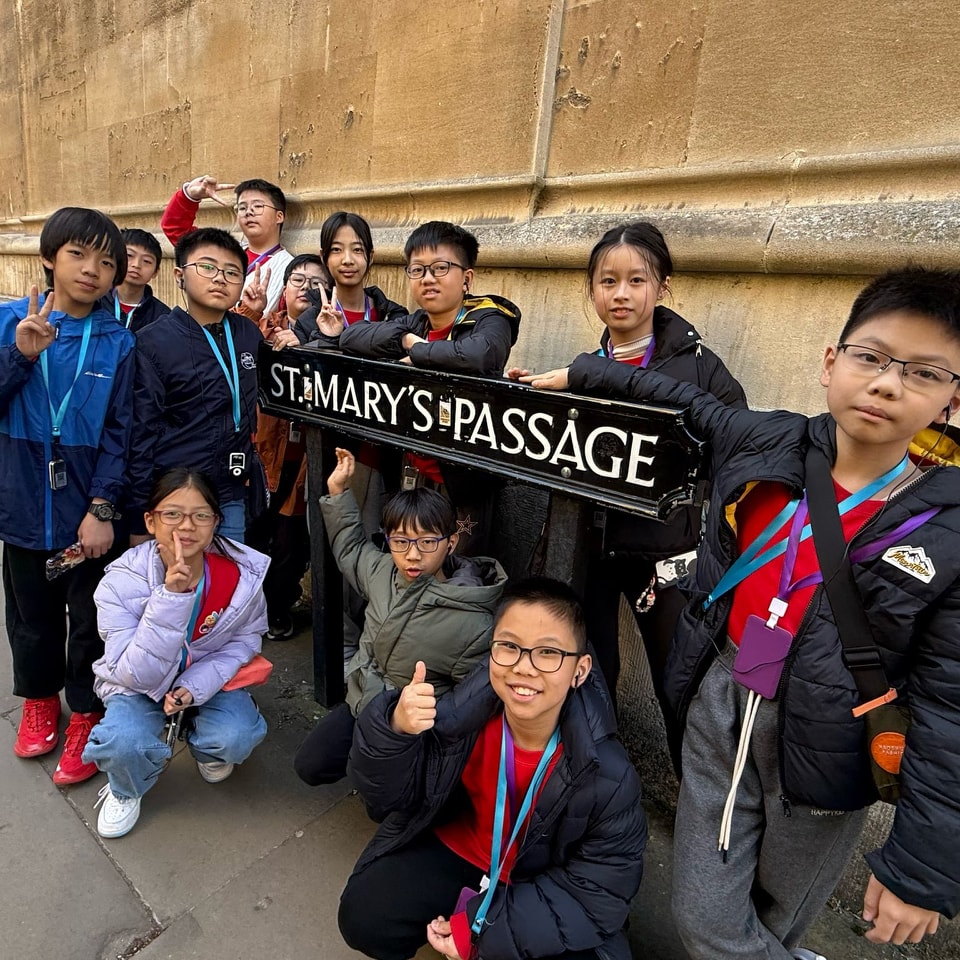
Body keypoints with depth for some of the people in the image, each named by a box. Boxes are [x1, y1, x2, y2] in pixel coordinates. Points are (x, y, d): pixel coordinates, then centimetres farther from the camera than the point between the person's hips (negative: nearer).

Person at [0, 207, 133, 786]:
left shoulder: (118, 342, -5)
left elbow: (118, 432, -7)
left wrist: (103, 509, -14)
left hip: (87, 509, -2)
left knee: (91, 619, 9)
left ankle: (86, 716, 30)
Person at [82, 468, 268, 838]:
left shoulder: (243, 574, -23)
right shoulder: (121, 582, -27)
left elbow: (244, 641, -6)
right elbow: (138, 674, -30)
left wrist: (195, 686, -23)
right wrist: (172, 595, -43)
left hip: (209, 679, 1)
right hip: (139, 684, 0)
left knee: (236, 738, -25)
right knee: (124, 743, -29)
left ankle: (205, 749, 15)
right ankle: (126, 791, 10)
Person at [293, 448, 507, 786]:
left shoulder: (474, 627, -29)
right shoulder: (382, 571, -11)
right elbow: (349, 548, 11)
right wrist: (338, 491, 5)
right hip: (359, 703, 6)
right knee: (310, 766, 7)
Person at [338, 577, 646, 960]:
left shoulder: (607, 774, -30)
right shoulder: (465, 711, -28)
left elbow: (599, 891, -18)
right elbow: (392, 799, -17)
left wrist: (483, 929, -23)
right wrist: (395, 731, -41)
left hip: (544, 882, 0)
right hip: (457, 848, 1)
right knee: (364, 918, -12)